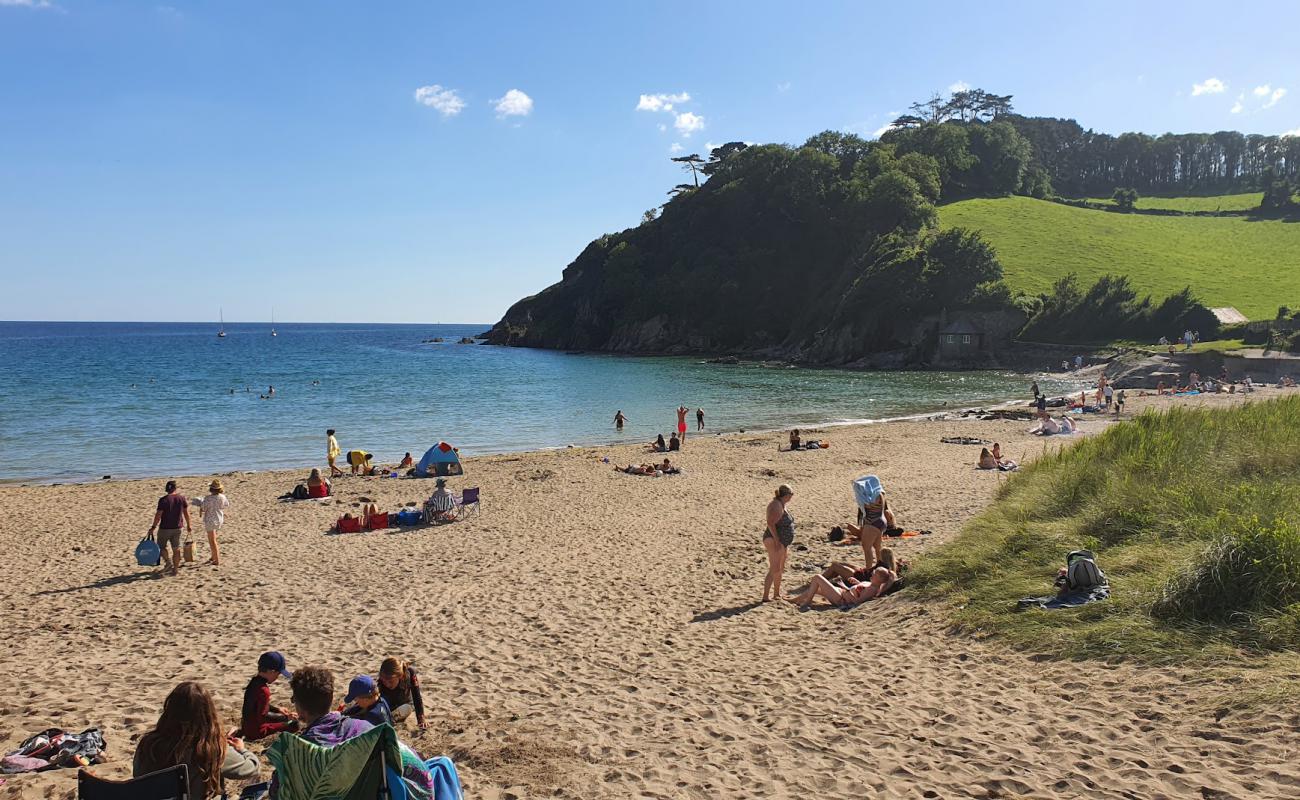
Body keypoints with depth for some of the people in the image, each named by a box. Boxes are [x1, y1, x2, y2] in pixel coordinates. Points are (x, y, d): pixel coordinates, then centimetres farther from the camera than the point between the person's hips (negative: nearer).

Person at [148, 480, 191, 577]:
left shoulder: (163, 500, -13)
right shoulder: (182, 498, -2)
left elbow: (158, 515, -13)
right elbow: (186, 513, 5)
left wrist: (153, 527, -5)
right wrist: (188, 525, 15)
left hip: (165, 528, -3)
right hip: (177, 528, 3)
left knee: (162, 546, 14)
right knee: (176, 549, 10)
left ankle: (168, 562, -5)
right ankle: (175, 569, 13)